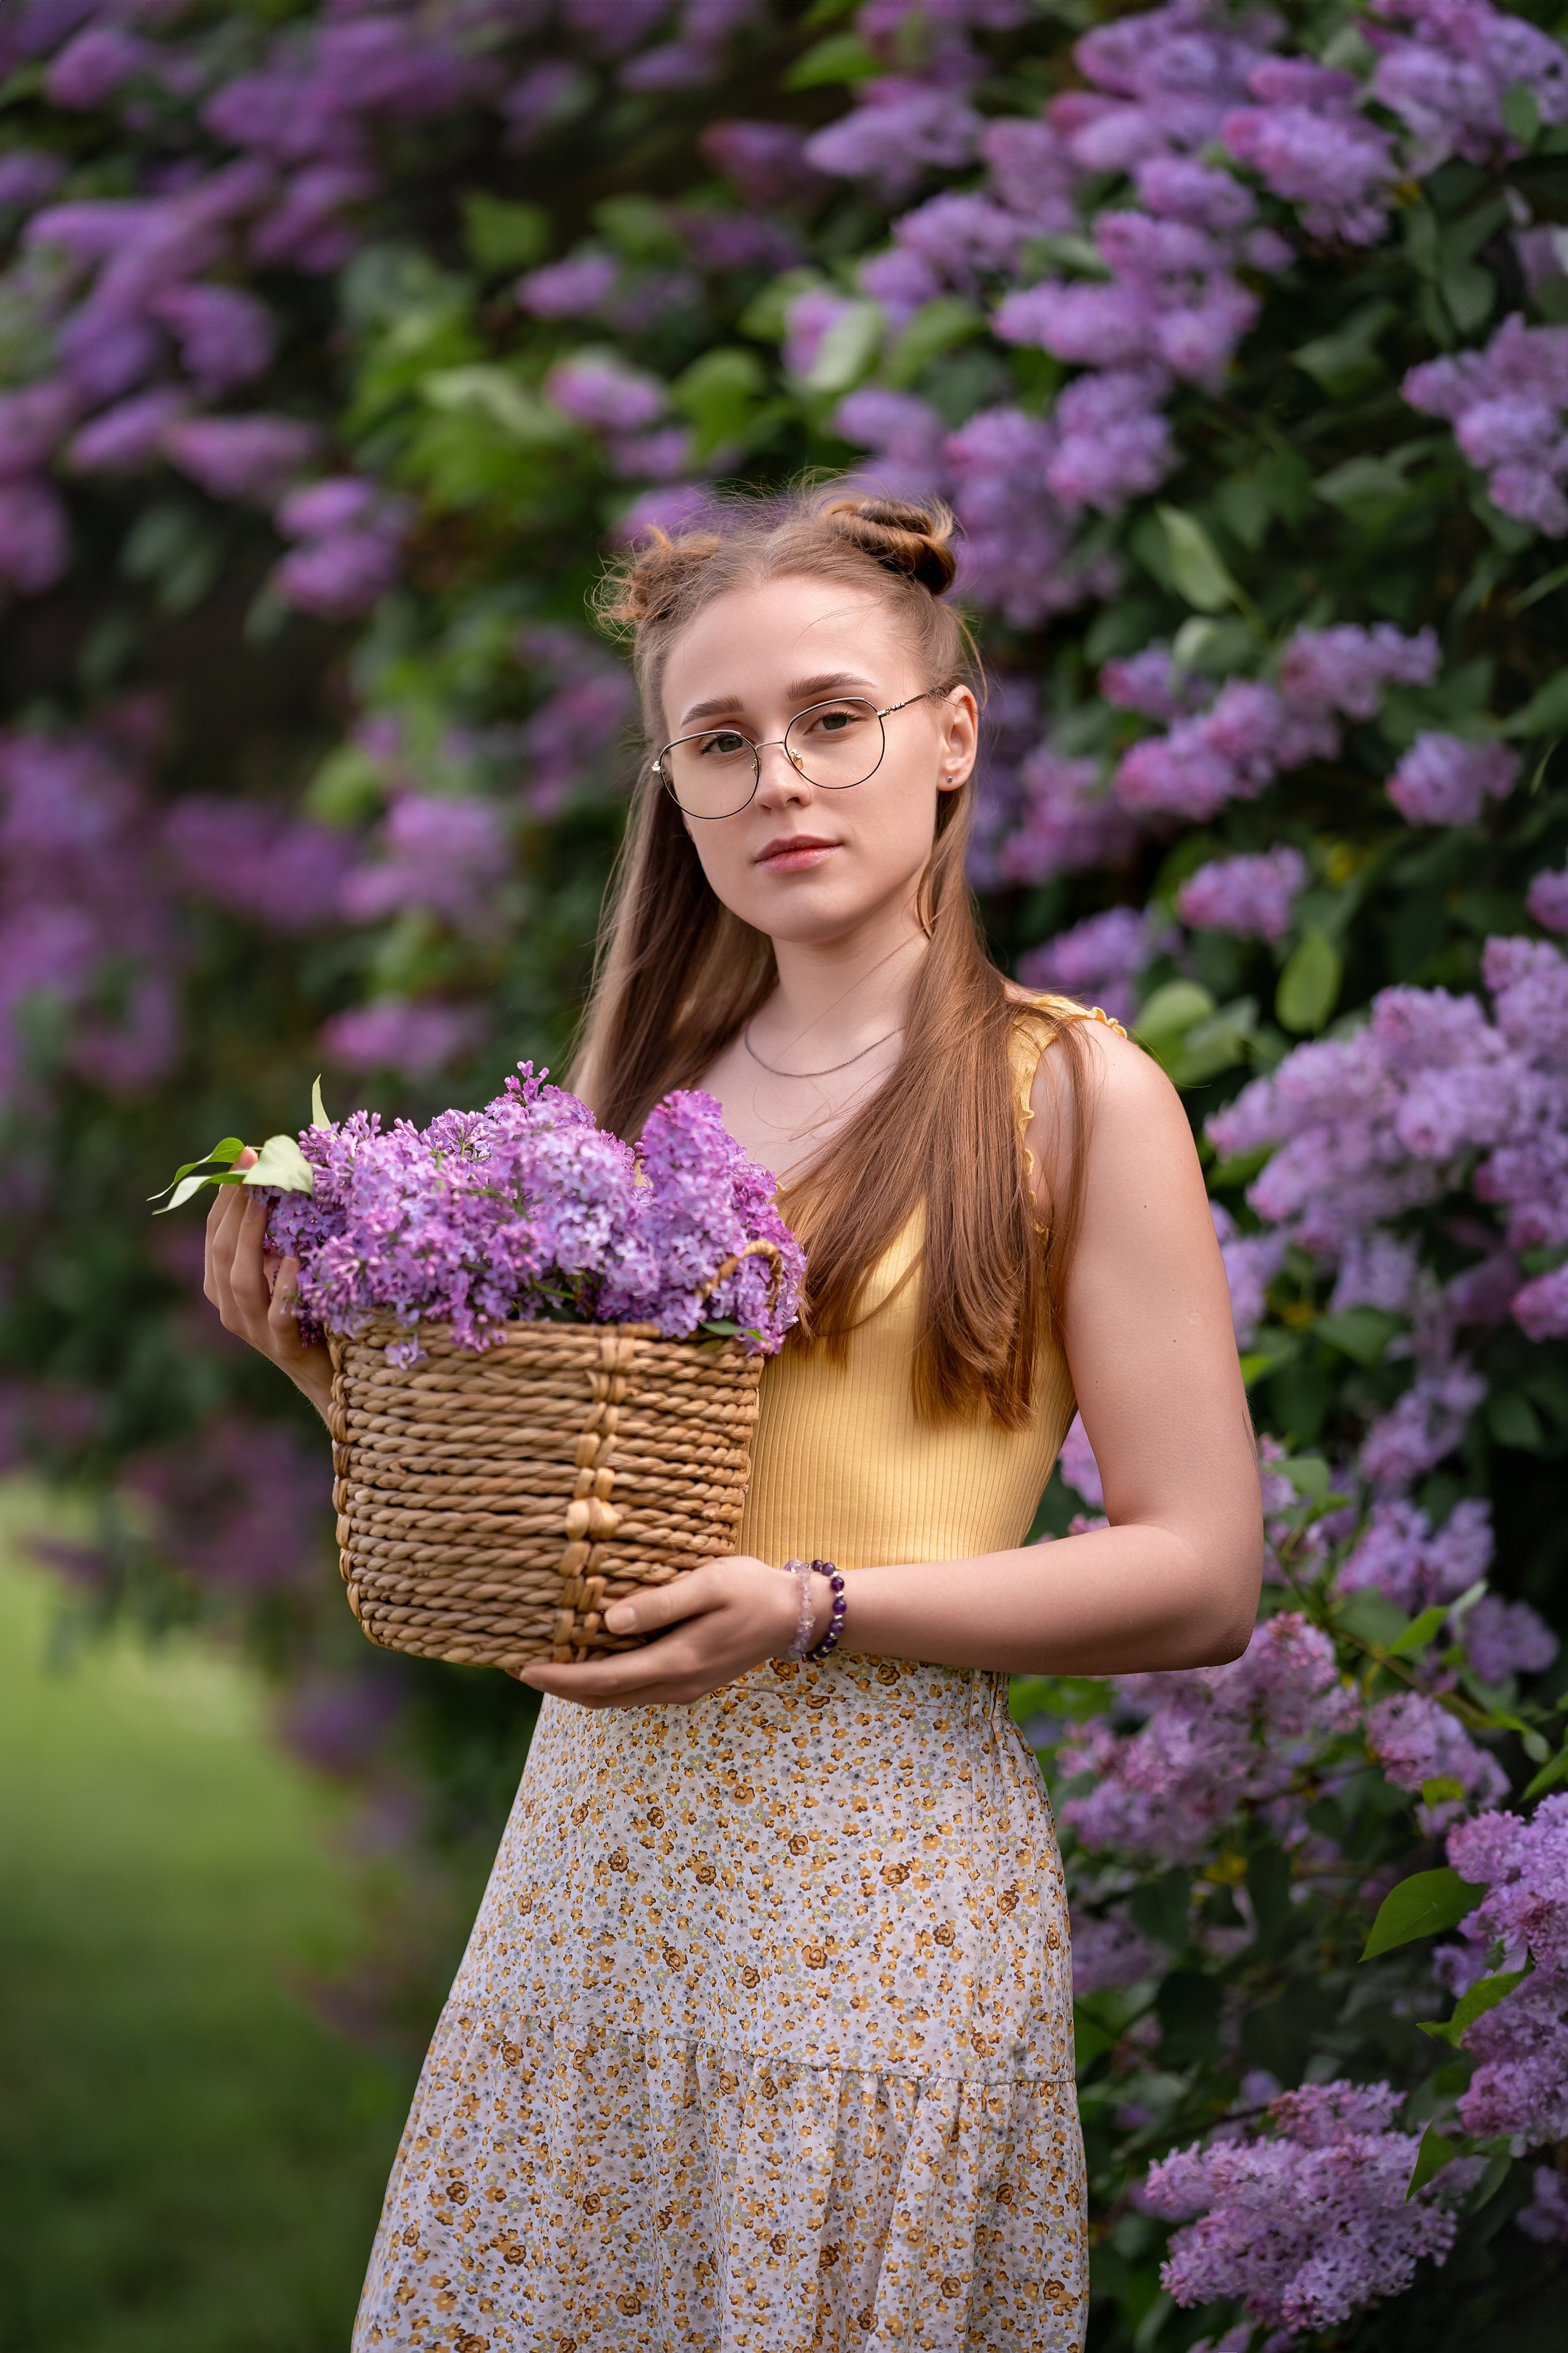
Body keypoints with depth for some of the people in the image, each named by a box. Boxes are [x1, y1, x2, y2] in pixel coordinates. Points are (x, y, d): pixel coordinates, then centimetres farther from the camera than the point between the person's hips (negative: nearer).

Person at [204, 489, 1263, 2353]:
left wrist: (820, 1608, -17)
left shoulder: (1073, 1093, -3)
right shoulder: (649, 1087, 12)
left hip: (879, 1887, -4)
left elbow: (1200, 1579, -7)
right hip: (589, 1853, 4)